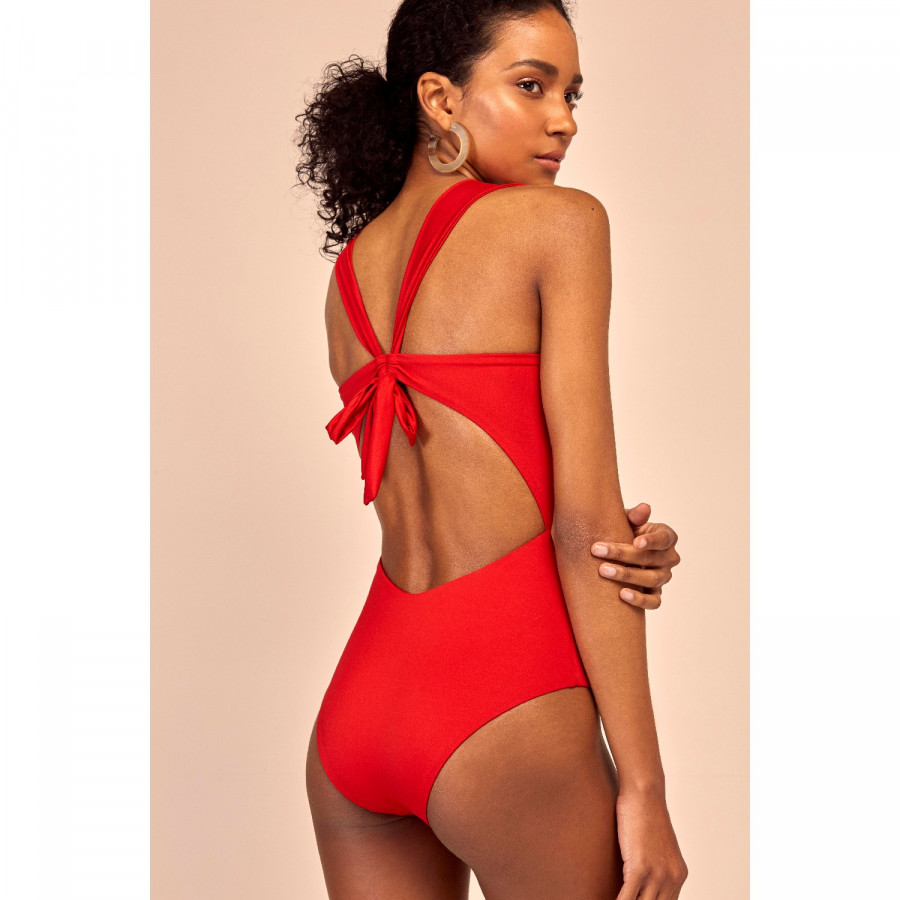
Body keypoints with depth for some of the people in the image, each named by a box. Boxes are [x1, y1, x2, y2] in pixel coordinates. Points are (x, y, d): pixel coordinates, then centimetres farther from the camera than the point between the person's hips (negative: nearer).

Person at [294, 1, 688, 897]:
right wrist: (643, 788, -8)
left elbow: (453, 516, 12)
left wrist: (628, 550, -5)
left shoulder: (349, 272, 16)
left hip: (355, 700, 7)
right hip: (504, 712, -7)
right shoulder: (561, 222, -5)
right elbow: (581, 519, -11)